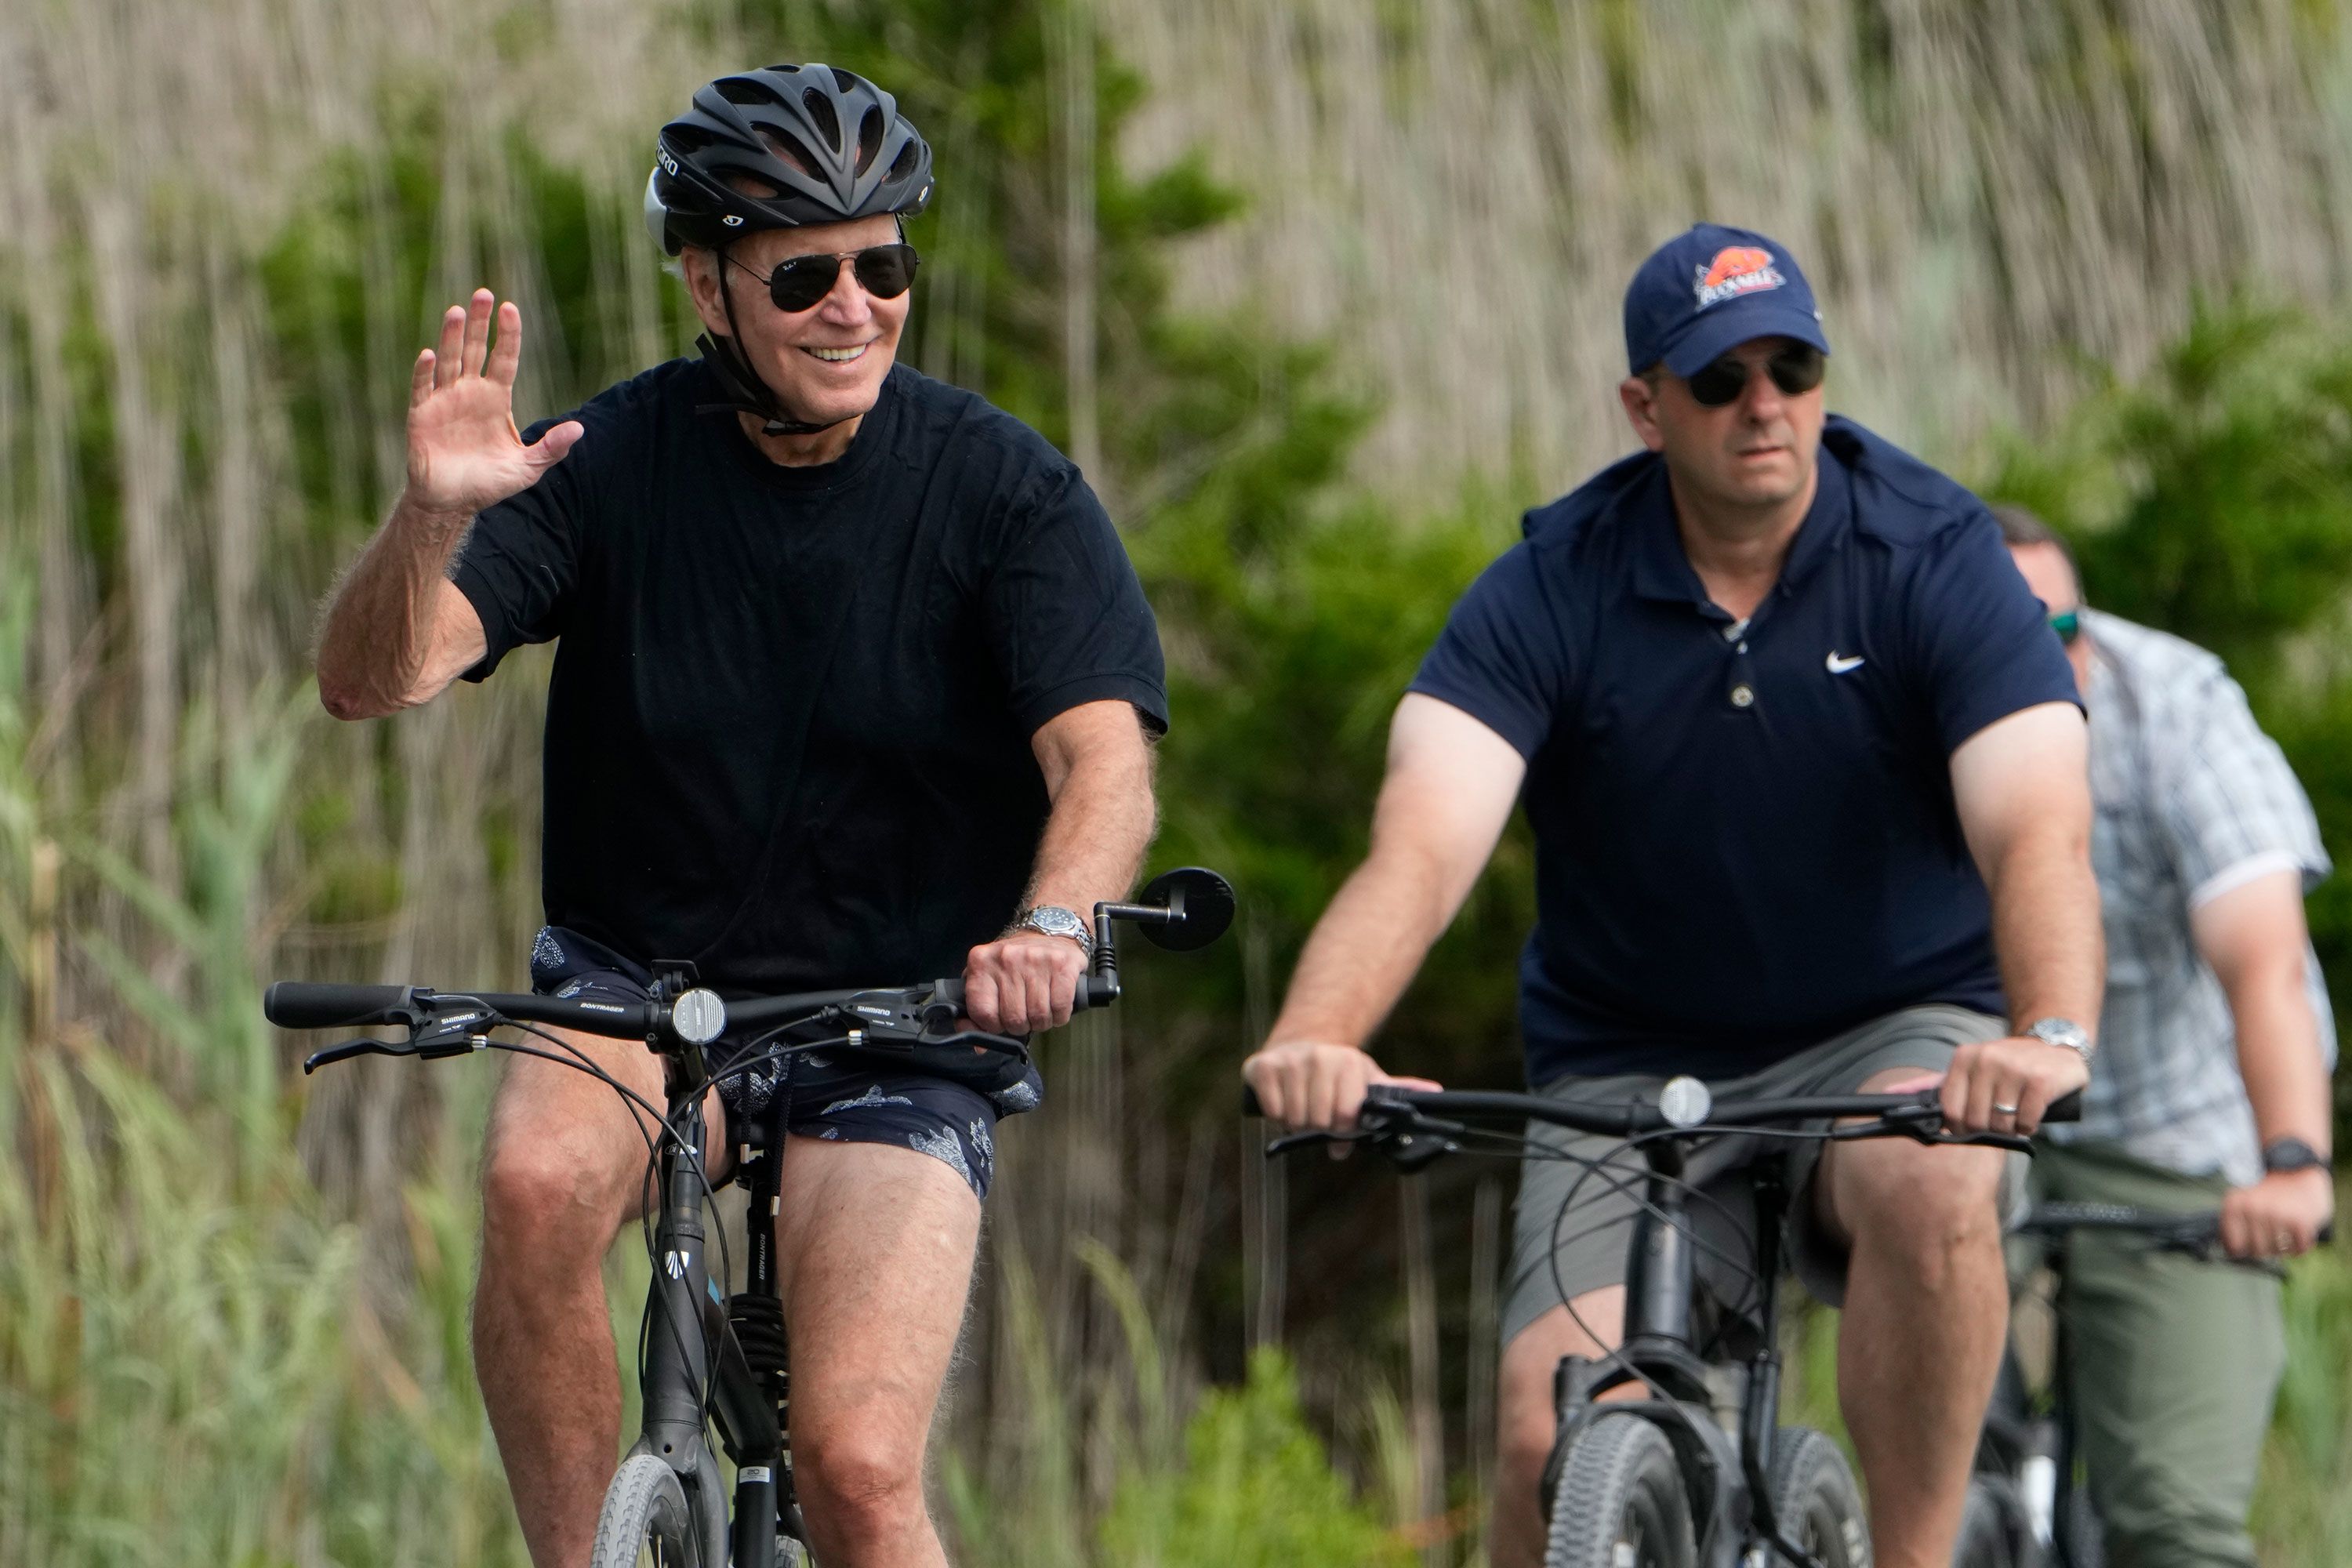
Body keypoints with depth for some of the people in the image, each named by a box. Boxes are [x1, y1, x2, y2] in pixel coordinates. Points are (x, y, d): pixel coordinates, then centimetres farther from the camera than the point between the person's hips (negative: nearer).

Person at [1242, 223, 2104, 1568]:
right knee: (1555, 1444, -18)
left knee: (1931, 1188, -36)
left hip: (1893, 1030, -1)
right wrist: (1317, 1039, -44)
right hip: (1628, 1068, 1)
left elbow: (2037, 830, -26)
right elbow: (1421, 847, -23)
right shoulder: (1553, 589, -10)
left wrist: (2050, 1036, -48)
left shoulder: (1937, 558, -12)